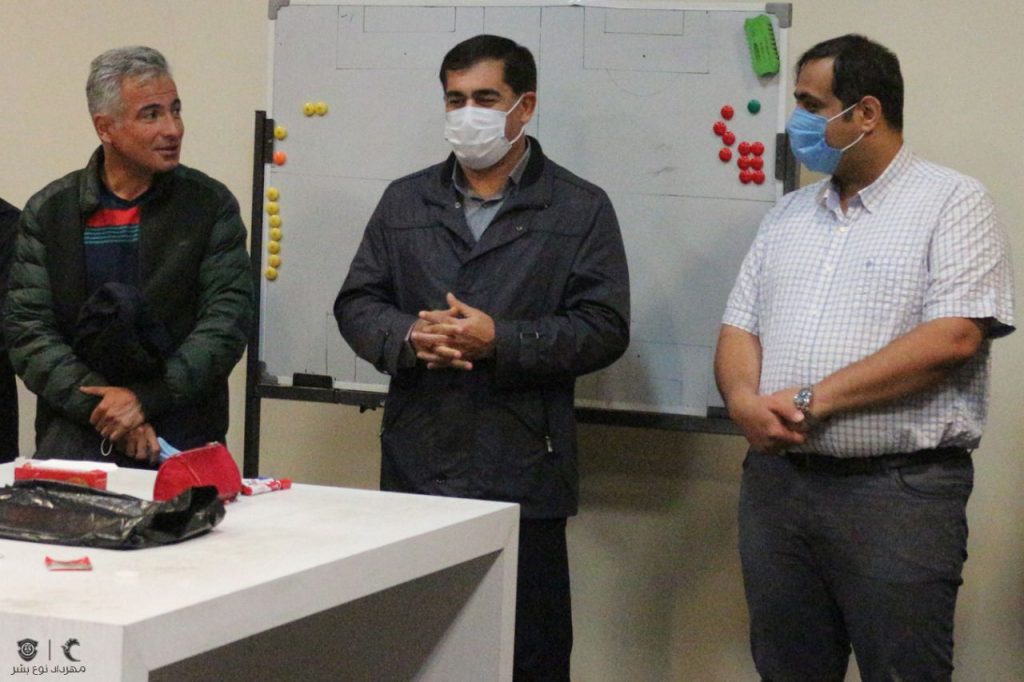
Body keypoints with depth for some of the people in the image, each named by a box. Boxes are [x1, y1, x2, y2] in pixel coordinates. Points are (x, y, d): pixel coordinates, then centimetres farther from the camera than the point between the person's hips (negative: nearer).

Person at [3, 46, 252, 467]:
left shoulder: (211, 207, 5)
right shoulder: (49, 212, 7)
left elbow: (227, 322, -2)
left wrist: (146, 399, -14)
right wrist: (101, 408, -13)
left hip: (183, 437, 0)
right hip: (75, 434, 0)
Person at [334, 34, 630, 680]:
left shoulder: (581, 209, 3)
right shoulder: (405, 201, 14)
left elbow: (603, 329, -4)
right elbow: (357, 303, 11)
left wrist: (499, 341, -16)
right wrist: (409, 337, -11)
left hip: (522, 475, -3)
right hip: (415, 466, 3)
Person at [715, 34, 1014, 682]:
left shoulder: (955, 203, -4)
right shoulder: (789, 215, 16)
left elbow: (954, 337, -16)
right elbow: (740, 328, 13)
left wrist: (812, 399, -17)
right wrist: (746, 401, -11)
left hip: (902, 489, -6)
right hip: (775, 478, 6)